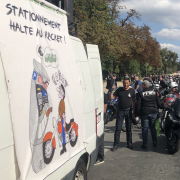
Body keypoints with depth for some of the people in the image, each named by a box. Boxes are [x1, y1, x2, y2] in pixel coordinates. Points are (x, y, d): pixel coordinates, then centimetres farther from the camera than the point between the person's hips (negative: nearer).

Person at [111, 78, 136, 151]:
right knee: (118, 129, -1)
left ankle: (129, 144, 23)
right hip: (120, 111, -1)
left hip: (128, 111, 1)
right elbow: (112, 97, -3)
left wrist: (134, 112, 4)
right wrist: (112, 90, -19)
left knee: (129, 129, 11)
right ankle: (116, 144, 6)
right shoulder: (119, 90, -1)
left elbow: (133, 101, 7)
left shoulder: (132, 91, 2)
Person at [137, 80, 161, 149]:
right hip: (154, 112, 3)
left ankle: (145, 144, 7)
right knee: (153, 127, 16)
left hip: (144, 113, -3)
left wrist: (138, 113, -1)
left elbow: (138, 105, -8)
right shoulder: (154, 92, 3)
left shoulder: (141, 93, -7)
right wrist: (157, 109, 20)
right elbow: (158, 102, 6)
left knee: (145, 128, 4)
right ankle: (155, 142, 21)